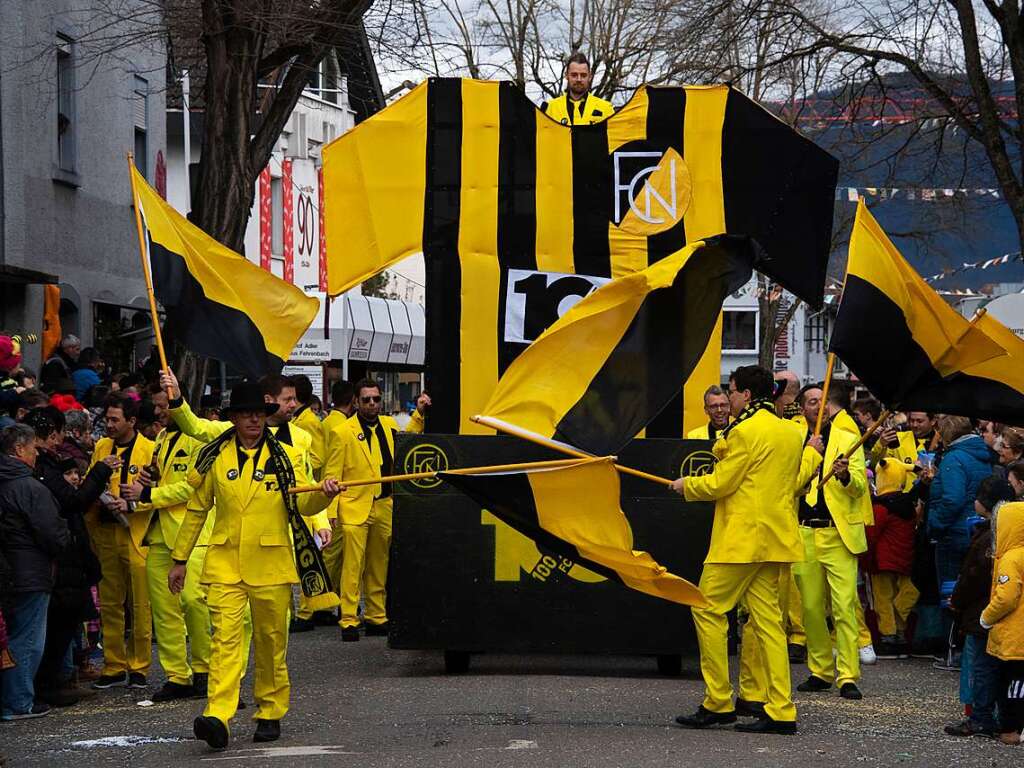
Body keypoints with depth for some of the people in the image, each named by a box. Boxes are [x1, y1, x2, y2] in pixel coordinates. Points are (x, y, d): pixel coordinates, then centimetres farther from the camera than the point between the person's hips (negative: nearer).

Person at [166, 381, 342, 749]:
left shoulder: (286, 456, 5)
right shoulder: (214, 457, 6)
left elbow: (303, 504, -3)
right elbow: (196, 510, 14)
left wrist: (323, 494, -26)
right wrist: (180, 559, 15)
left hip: (271, 564, 0)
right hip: (224, 563, 0)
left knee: (271, 641, 8)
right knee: (225, 636, -13)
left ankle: (270, 713, 21)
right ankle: (218, 717, -23)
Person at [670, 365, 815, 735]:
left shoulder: (744, 431, -12)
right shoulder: (792, 433, 14)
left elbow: (719, 484, -10)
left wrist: (686, 485, 6)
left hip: (741, 537, -9)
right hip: (776, 537, 9)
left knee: (709, 609, 1)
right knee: (766, 618, 7)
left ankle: (718, 702, 0)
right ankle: (781, 711, 1)